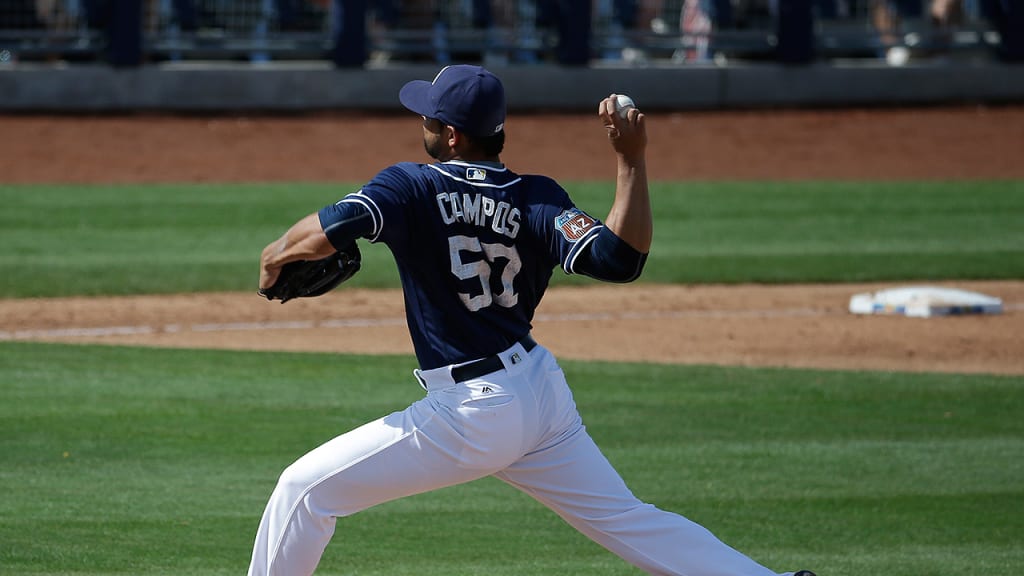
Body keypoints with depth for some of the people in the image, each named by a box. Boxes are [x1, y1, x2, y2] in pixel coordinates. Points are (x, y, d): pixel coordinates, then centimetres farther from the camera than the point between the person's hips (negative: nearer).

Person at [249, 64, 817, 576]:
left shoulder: (413, 188, -11)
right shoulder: (536, 199, -1)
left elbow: (336, 228, -25)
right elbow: (617, 258, -15)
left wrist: (277, 254, -5)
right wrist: (631, 161, -8)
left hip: (470, 414, -5)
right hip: (544, 393, 5)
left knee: (304, 491, 5)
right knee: (626, 520, 15)